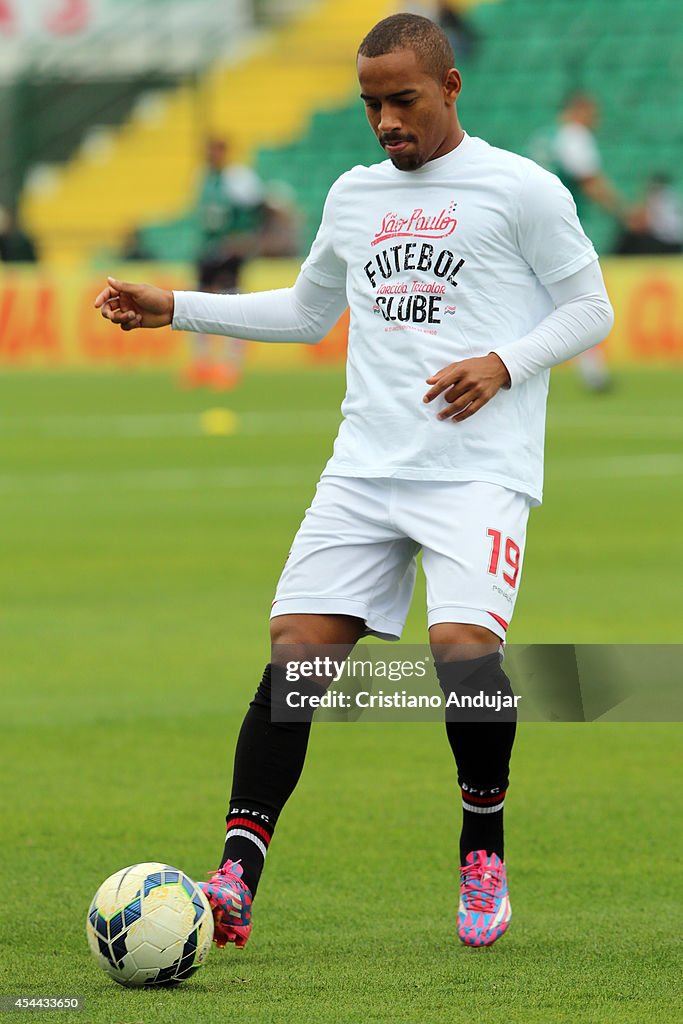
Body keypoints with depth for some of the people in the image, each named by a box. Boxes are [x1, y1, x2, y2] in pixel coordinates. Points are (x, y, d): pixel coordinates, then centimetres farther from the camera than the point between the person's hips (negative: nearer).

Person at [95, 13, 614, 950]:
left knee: (463, 646, -25)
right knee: (294, 652, -9)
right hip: (364, 470, 5)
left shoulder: (520, 189, 0)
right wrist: (174, 308, 24)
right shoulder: (355, 196, 18)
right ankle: (235, 881, -12)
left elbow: (590, 309, 4)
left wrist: (503, 364, -13)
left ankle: (484, 847, -1)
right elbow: (307, 312, 31)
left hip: (480, 470, -5)